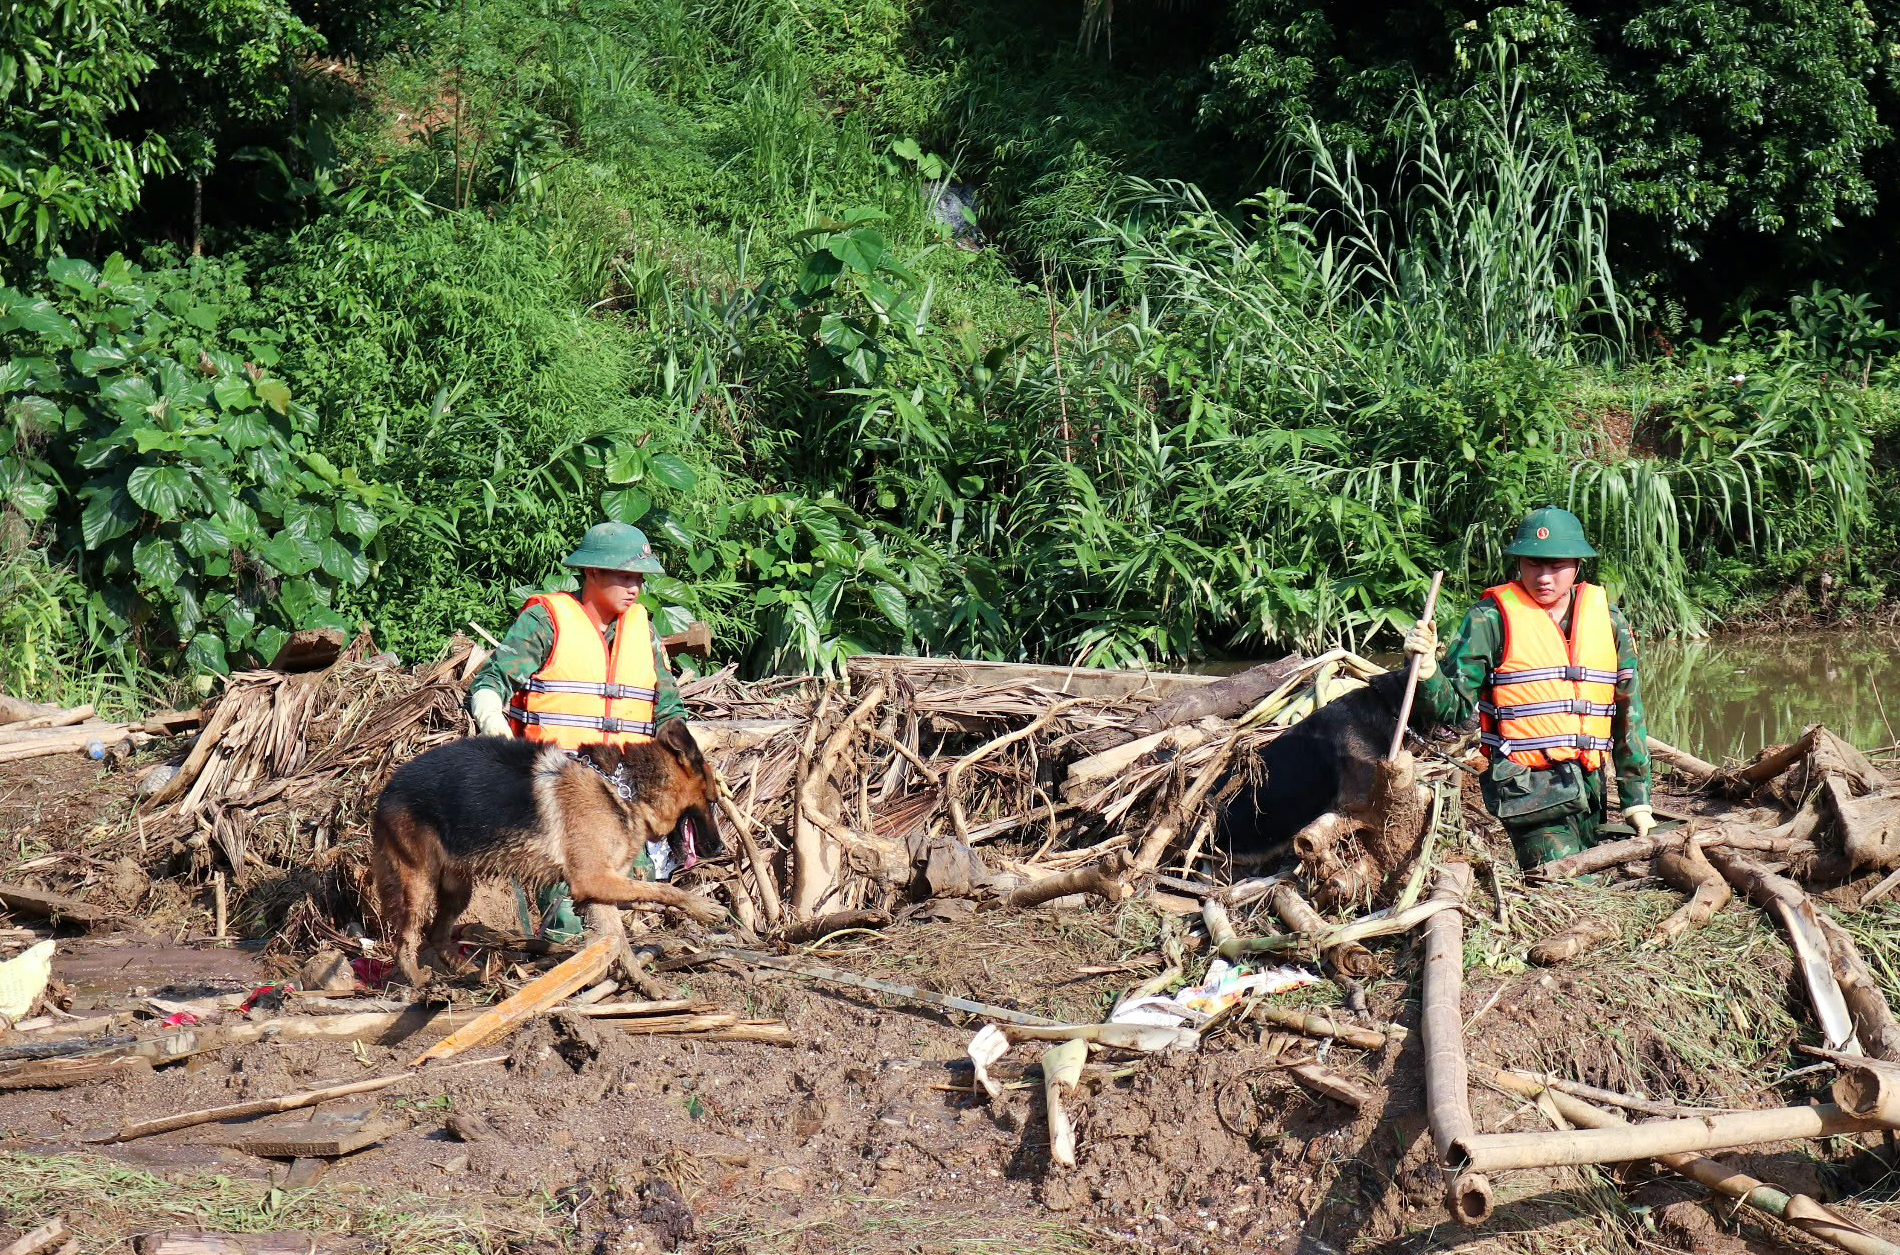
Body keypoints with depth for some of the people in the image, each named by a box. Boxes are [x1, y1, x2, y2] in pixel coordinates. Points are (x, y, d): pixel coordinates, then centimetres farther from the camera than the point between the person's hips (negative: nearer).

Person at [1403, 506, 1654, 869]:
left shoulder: (1608, 620, 10)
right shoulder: (1491, 619, -3)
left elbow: (1628, 714, 16)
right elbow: (1454, 708, -4)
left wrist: (1637, 800, 14)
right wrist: (1427, 669, -24)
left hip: (1591, 787, 5)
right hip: (1528, 790, -5)